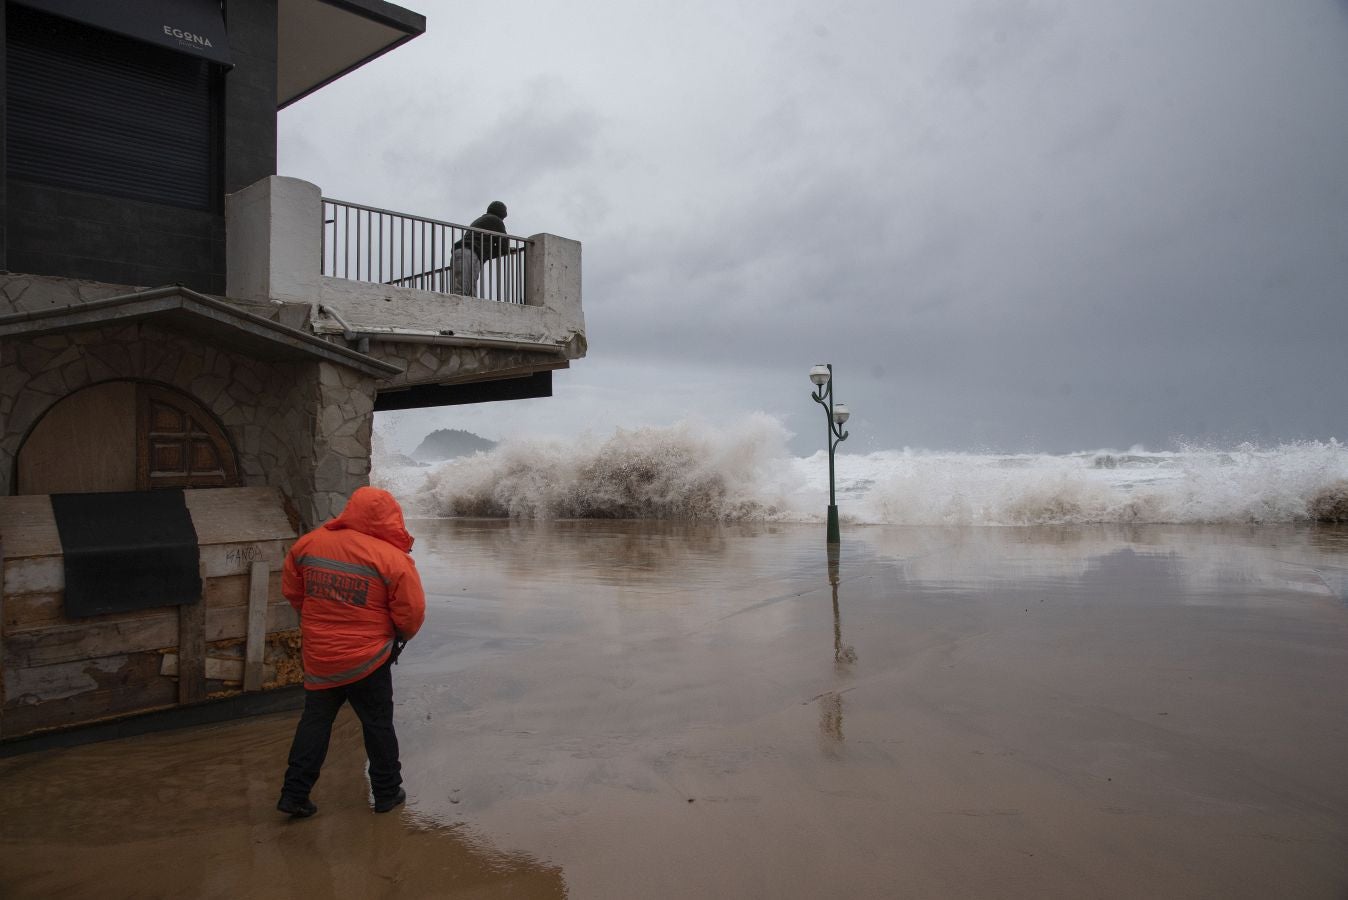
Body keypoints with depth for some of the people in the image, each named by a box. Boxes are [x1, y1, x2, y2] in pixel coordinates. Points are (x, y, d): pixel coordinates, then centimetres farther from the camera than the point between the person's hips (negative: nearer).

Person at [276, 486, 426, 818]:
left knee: (315, 720, 18)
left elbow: (291, 591, 8)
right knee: (378, 725, 13)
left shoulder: (309, 544, -4)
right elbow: (412, 613, -14)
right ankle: (387, 792, 26)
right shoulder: (393, 558, -18)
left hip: (318, 657, 4)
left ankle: (294, 794, 20)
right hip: (368, 660, -3)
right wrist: (401, 637, 8)